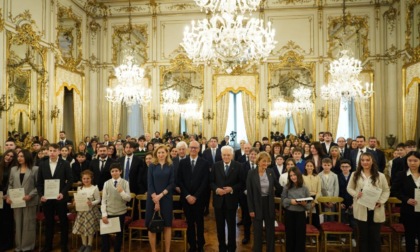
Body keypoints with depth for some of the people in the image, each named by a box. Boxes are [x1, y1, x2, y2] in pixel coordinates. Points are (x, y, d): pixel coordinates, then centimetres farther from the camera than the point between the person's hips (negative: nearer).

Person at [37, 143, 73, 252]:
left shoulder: (65, 164, -4)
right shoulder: (42, 164, 5)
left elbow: (70, 180, -5)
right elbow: (39, 182, 7)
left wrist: (63, 193, -16)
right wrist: (41, 195, -6)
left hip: (60, 197, -2)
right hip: (46, 198, 2)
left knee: (63, 221, 7)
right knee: (48, 222, 12)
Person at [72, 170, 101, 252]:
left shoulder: (95, 188, -12)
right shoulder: (79, 188, 3)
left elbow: (98, 200, -10)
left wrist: (92, 203, -26)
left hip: (91, 210, -5)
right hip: (81, 210, 5)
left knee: (90, 227, 5)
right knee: (81, 227, 11)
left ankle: (89, 245, 21)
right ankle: (84, 244, 28)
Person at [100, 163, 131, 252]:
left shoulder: (125, 183, -6)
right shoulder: (107, 183, -2)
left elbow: (128, 199, -8)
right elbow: (104, 200, -2)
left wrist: (122, 192, -26)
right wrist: (104, 214, -8)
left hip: (120, 213, 0)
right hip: (109, 213, 1)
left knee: (119, 233, 13)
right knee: (104, 233, 4)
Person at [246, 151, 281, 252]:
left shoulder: (271, 172, -1)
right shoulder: (251, 173, -10)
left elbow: (278, 187, 9)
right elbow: (249, 192, -9)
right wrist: (251, 209, -11)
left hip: (269, 204, 3)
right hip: (257, 205, -3)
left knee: (270, 230, 12)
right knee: (258, 231, 9)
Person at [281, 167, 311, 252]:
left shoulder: (304, 188, -1)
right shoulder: (286, 187, 0)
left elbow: (309, 203, 2)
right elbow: (283, 200, -1)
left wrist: (305, 203, -19)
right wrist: (290, 201, -18)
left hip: (301, 214, 0)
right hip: (289, 214, 0)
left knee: (300, 235, 4)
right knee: (290, 235, 9)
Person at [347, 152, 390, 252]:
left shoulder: (380, 176, 0)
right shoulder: (355, 175, 3)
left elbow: (386, 190, 3)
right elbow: (349, 188, 8)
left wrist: (381, 201, -13)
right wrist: (356, 194, -12)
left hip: (376, 210, 0)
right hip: (361, 210, 1)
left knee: (375, 235, 8)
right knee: (363, 234, 10)